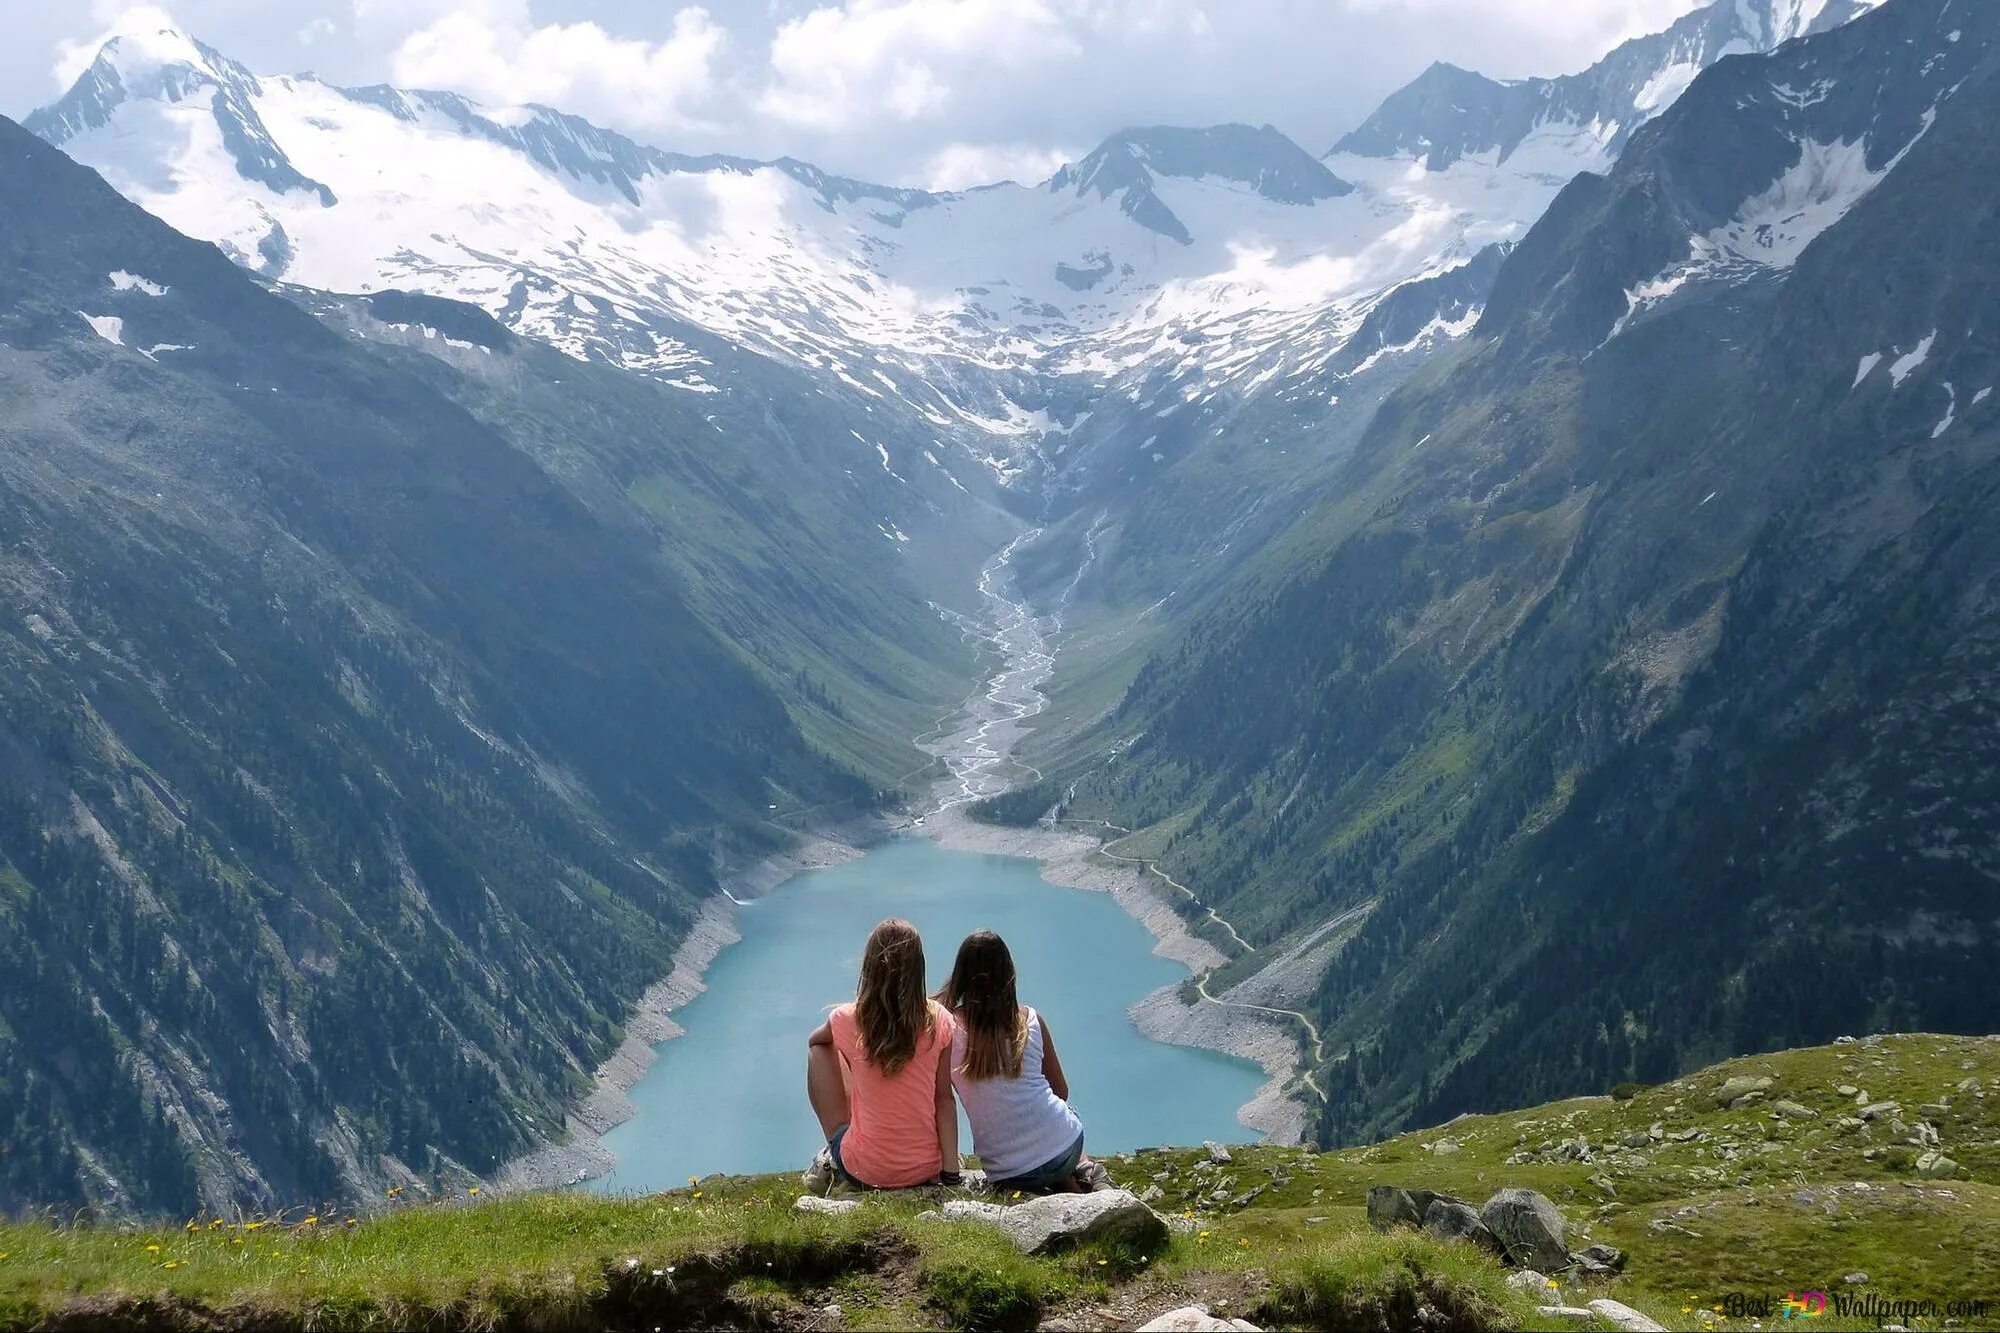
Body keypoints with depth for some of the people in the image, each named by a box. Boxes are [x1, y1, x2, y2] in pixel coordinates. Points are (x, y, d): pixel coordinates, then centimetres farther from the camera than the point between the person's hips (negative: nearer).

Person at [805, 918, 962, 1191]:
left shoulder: (848, 1019, -11)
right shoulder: (938, 1020, -9)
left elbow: (815, 1039, 13)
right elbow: (944, 1098, -7)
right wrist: (951, 1171, -4)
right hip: (926, 1170, 2)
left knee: (818, 1050, 15)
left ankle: (832, 1158, 18)